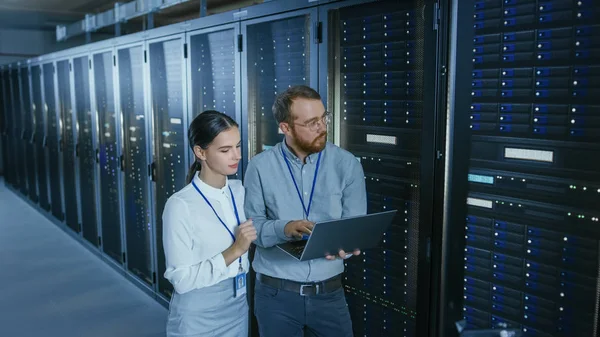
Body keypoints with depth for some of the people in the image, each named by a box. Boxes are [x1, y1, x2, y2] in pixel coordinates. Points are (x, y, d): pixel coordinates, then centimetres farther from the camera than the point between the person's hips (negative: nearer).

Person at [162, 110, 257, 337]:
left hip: (238, 307, 5)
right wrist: (234, 251, -24)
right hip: (198, 317, -5)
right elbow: (181, 279, -20)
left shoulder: (240, 191, 0)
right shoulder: (181, 206, -19)